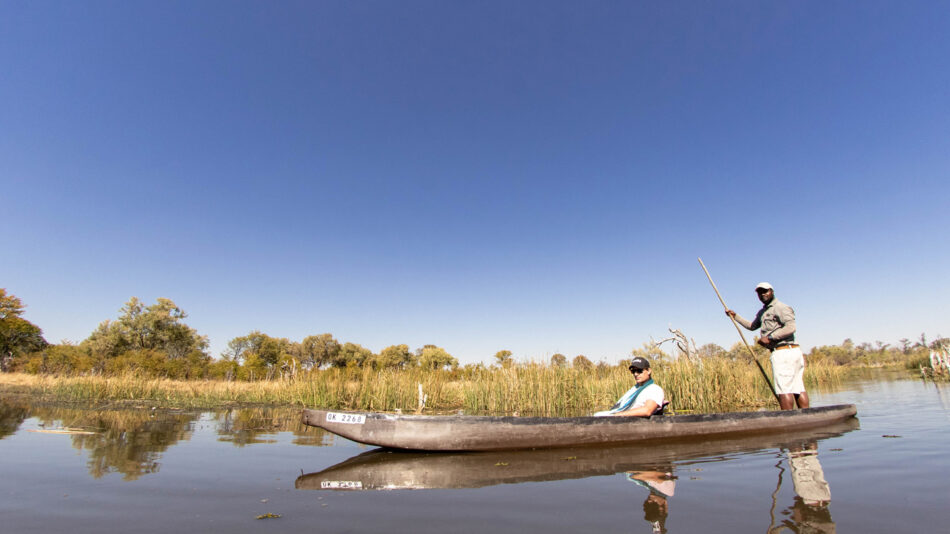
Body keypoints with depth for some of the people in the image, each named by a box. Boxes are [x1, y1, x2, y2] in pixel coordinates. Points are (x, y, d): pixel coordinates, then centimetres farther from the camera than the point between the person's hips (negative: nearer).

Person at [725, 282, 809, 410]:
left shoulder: (780, 307, -6)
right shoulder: (763, 312, 22)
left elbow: (790, 327, -19)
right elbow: (751, 326, 35)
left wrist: (770, 338, -19)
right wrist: (735, 316, 28)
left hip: (783, 352, -10)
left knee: (784, 390, -9)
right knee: (798, 388, 7)